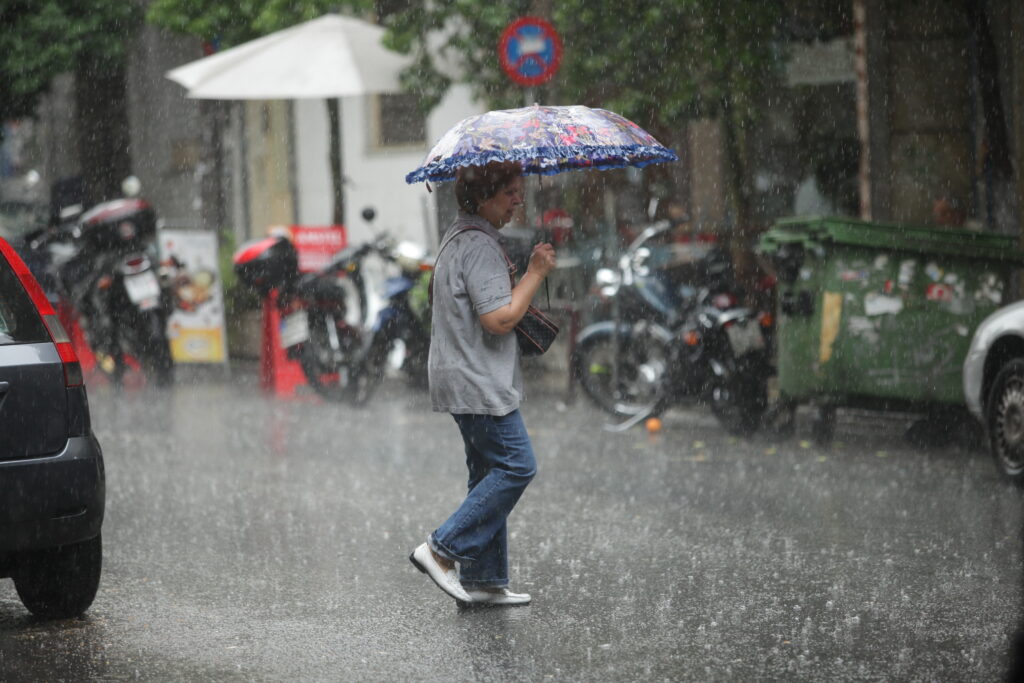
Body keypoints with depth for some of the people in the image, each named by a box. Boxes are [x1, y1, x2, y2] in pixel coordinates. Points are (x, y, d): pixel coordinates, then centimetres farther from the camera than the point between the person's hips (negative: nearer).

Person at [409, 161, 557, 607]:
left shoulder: (458, 237, 17)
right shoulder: (479, 245, -17)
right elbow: (500, 318, -23)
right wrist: (535, 273, -13)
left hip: (468, 381, 11)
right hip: (480, 383, -11)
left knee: (490, 473, 12)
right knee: (515, 466, -8)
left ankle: (483, 580, 13)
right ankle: (442, 549, -8)